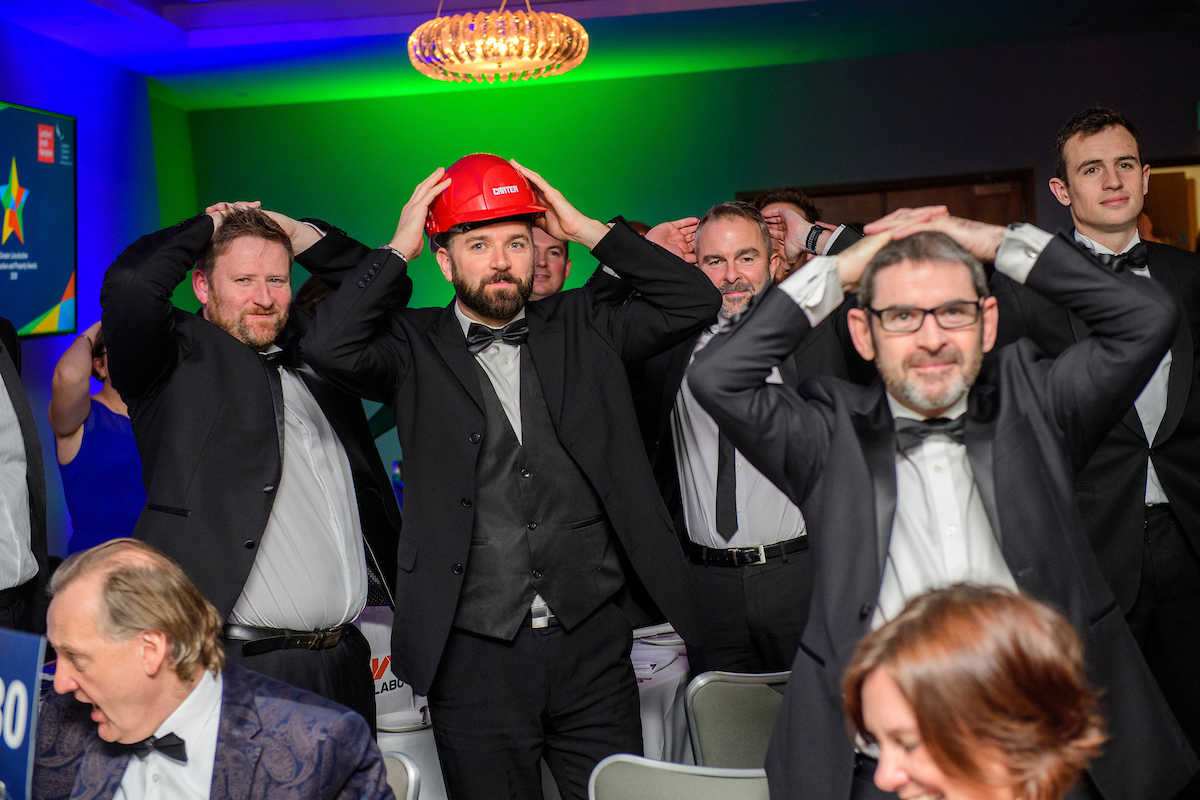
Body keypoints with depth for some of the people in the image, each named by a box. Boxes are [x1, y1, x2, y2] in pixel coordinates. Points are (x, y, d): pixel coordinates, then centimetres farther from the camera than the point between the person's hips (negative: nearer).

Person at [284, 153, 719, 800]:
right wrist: (398, 249, -8)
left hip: (593, 648, 2)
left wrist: (586, 231, -2)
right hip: (474, 662, -2)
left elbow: (694, 302, 1)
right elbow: (328, 346, -18)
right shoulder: (415, 347, 0)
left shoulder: (579, 328, 7)